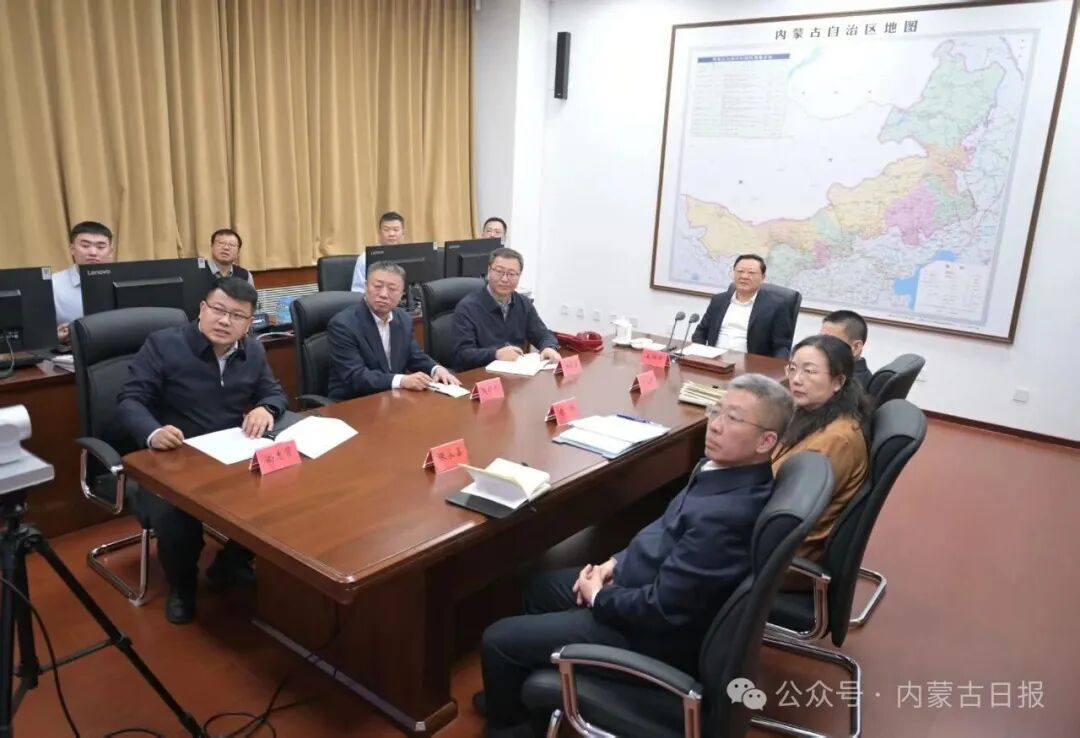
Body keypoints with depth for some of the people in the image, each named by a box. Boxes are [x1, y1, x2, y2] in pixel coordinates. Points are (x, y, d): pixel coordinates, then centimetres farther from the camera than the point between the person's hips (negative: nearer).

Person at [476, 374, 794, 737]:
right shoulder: (730, 469, -5)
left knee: (497, 639, 0)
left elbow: (661, 608, -30)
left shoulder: (726, 516, -35)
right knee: (541, 587, 25)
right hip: (642, 587, 10)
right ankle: (521, 698, 43)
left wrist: (598, 596, -13)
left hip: (654, 633, -9)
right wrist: (617, 561, 1)